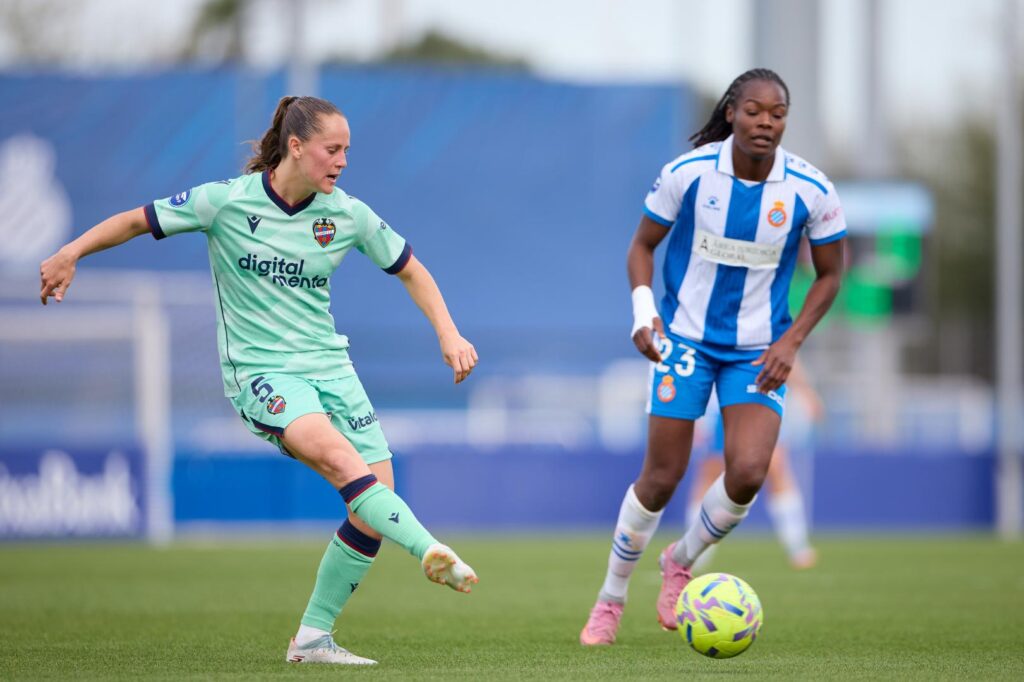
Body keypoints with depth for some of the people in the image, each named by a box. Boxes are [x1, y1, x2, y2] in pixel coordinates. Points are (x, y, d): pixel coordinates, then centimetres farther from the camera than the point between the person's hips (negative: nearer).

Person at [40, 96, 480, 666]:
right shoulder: (226, 202, -8)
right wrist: (70, 254, -4)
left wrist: (448, 333, 5)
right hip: (259, 370, -5)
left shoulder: (347, 214, 2)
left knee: (378, 491, -8)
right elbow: (138, 221, 4)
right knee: (338, 456, -32)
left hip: (329, 363, 5)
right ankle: (432, 551, -47)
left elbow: (410, 270, 16)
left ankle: (314, 638, 2)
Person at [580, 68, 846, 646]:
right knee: (662, 478, -3)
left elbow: (830, 275, 2)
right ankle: (611, 599, 19)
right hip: (686, 338, -1)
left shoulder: (811, 191, -11)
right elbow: (643, 245, 1)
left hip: (759, 352, 1)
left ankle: (683, 561, 14)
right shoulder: (687, 174, -13)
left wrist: (791, 342, -9)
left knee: (748, 473, -18)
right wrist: (643, 307, -16)